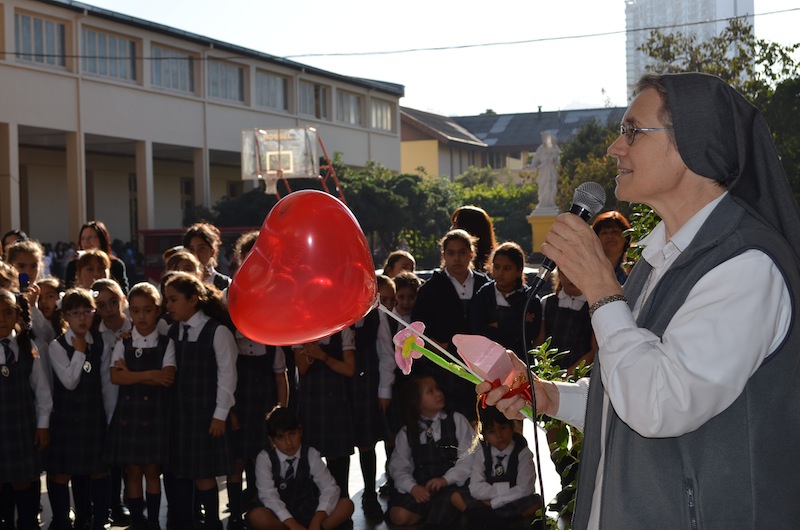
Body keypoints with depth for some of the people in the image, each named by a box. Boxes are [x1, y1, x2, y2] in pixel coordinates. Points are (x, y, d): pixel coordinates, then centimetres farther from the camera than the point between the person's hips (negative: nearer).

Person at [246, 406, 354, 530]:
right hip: (281, 518, -2)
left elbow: (330, 487, -11)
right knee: (256, 516, -35)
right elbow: (268, 495, -18)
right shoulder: (264, 458, -7)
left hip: (309, 514, 2)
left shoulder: (311, 454, -3)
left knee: (346, 505, -21)